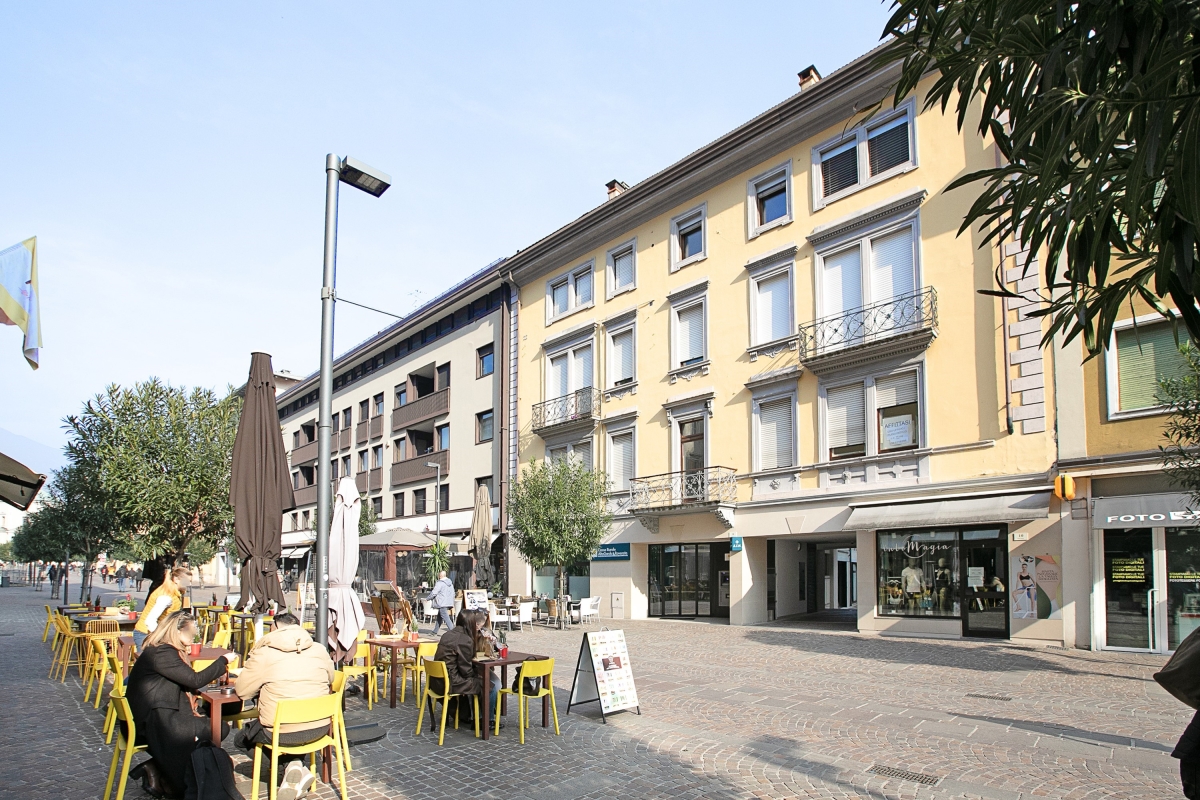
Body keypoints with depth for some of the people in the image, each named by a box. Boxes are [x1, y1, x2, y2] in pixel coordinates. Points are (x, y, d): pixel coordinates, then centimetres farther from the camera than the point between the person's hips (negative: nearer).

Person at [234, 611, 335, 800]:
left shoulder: (263, 654, -9)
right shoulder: (319, 650, 1)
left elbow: (242, 691, -2)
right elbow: (330, 680, 16)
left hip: (281, 734, -4)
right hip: (319, 729, 4)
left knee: (243, 737, 25)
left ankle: (293, 768, 6)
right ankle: (296, 763, 11)